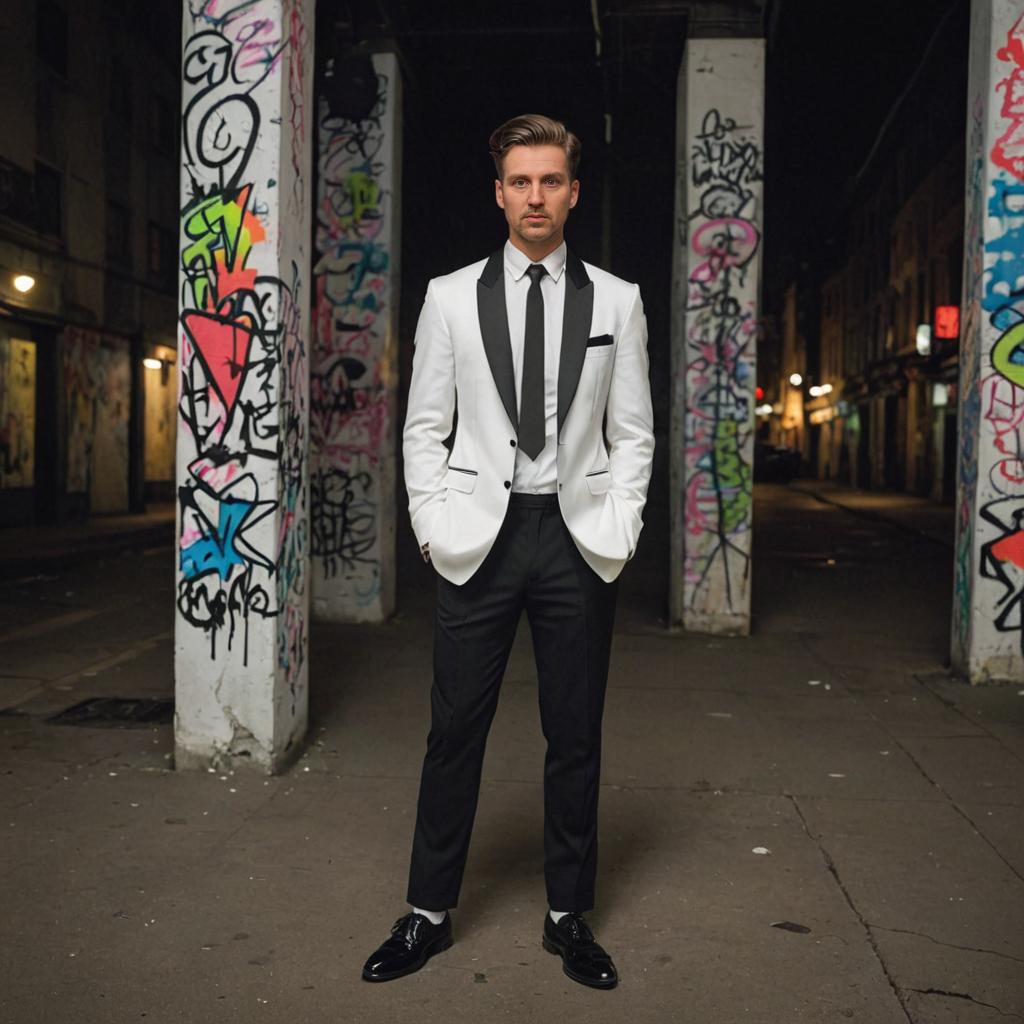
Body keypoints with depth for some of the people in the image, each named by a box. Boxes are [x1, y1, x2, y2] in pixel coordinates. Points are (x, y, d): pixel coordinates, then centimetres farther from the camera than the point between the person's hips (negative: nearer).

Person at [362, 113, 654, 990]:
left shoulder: (617, 301, 7)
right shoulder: (451, 297, 6)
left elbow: (633, 433, 7)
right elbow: (424, 427, 7)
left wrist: (618, 529, -4)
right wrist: (433, 524, -4)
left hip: (578, 538, 1)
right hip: (480, 534, 0)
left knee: (576, 735, 8)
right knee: (456, 730, 4)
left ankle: (570, 916, 23)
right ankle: (430, 912, 19)